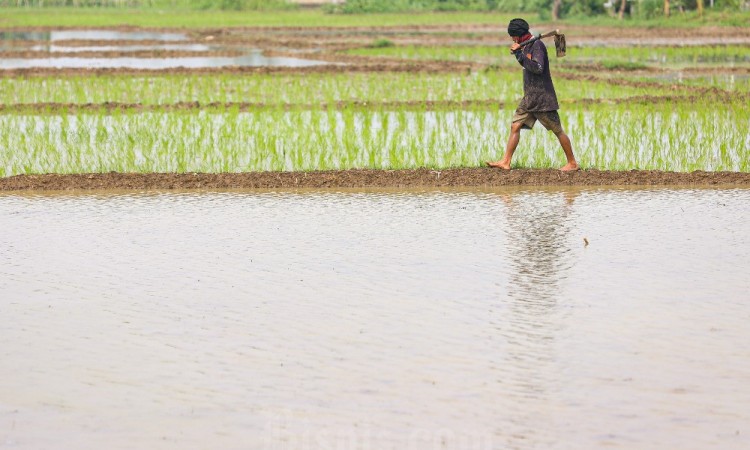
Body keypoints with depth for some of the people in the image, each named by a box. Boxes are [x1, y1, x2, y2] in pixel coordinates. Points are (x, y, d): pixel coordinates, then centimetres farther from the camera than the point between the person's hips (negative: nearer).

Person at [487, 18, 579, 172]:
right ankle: (506, 162, 5)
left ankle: (572, 163, 8)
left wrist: (521, 54, -20)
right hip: (529, 97, 9)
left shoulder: (537, 45, -16)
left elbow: (538, 68, -27)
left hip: (542, 97, -9)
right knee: (515, 126, 4)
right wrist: (517, 52, 10)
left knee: (557, 130, 0)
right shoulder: (528, 46, 12)